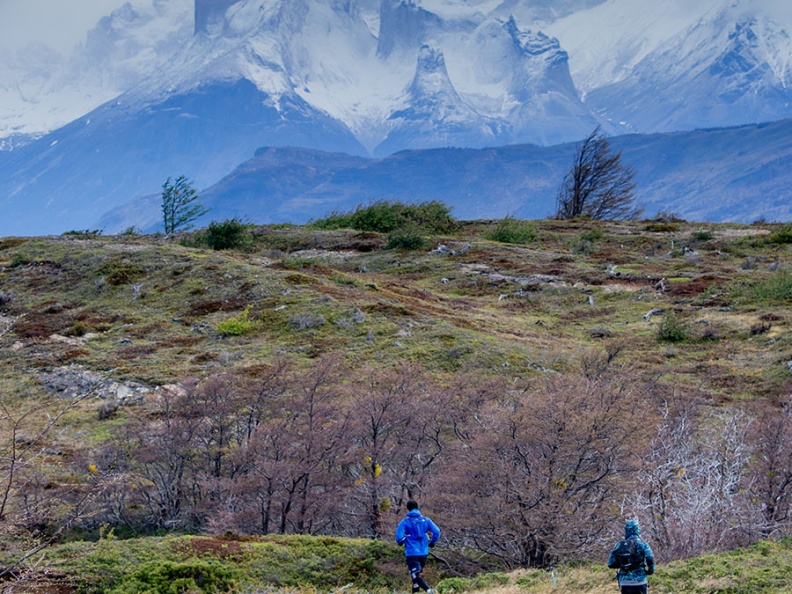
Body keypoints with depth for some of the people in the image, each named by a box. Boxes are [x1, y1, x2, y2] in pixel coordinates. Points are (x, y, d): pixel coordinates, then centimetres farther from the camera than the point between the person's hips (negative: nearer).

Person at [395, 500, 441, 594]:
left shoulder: (405, 522, -5)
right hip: (424, 552, 4)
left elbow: (399, 537, -14)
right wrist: (432, 543, 13)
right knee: (417, 574, 26)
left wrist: (400, 542, 10)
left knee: (416, 576, -9)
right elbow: (436, 531, -3)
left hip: (411, 553, -4)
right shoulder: (425, 520, 5)